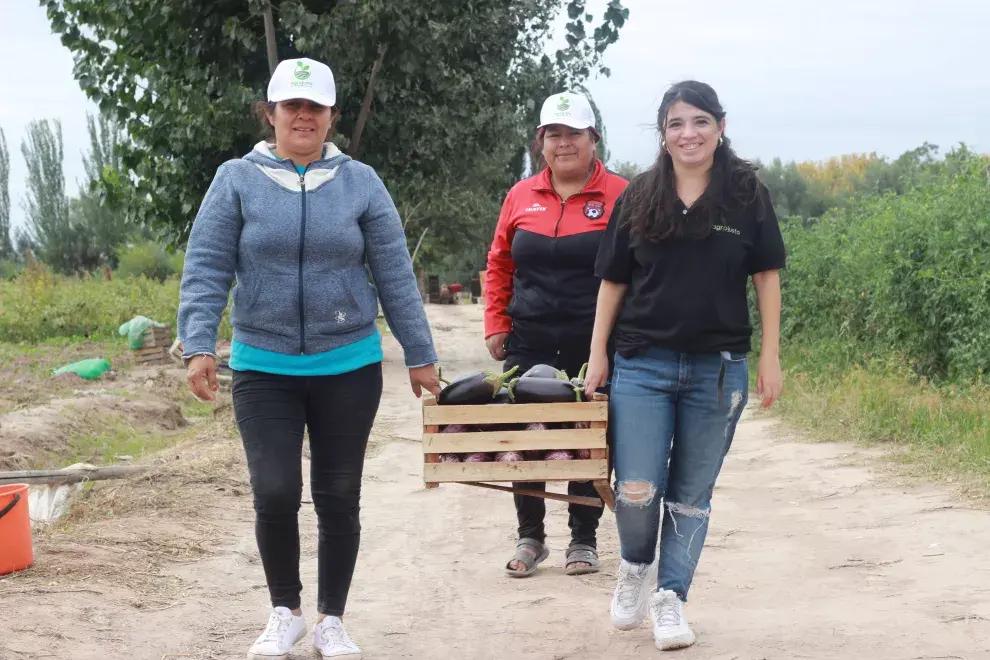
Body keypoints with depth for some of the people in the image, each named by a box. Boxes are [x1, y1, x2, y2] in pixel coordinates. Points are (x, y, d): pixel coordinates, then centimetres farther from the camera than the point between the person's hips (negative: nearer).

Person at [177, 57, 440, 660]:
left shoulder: (360, 182, 1)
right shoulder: (237, 181, -1)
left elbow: (396, 275, 2)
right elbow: (207, 270, -5)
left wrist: (420, 355, 3)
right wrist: (199, 345, -17)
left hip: (349, 367, 1)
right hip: (264, 368, -1)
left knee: (339, 497, 6)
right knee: (276, 494, -8)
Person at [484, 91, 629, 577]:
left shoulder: (619, 196, -2)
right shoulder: (521, 197, 9)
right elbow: (499, 265, 17)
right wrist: (496, 326, 9)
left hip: (595, 346, -3)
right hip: (529, 344, 3)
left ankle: (583, 539, 19)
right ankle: (530, 536, 20)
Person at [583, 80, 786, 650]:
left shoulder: (747, 195, -1)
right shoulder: (638, 199, 3)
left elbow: (766, 277, 3)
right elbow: (613, 282, 8)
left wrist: (771, 358, 1)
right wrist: (599, 354, 5)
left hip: (718, 369, 0)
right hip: (643, 365, 0)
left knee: (692, 495, 6)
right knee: (637, 491, -6)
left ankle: (670, 598, 17)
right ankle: (636, 566, 23)